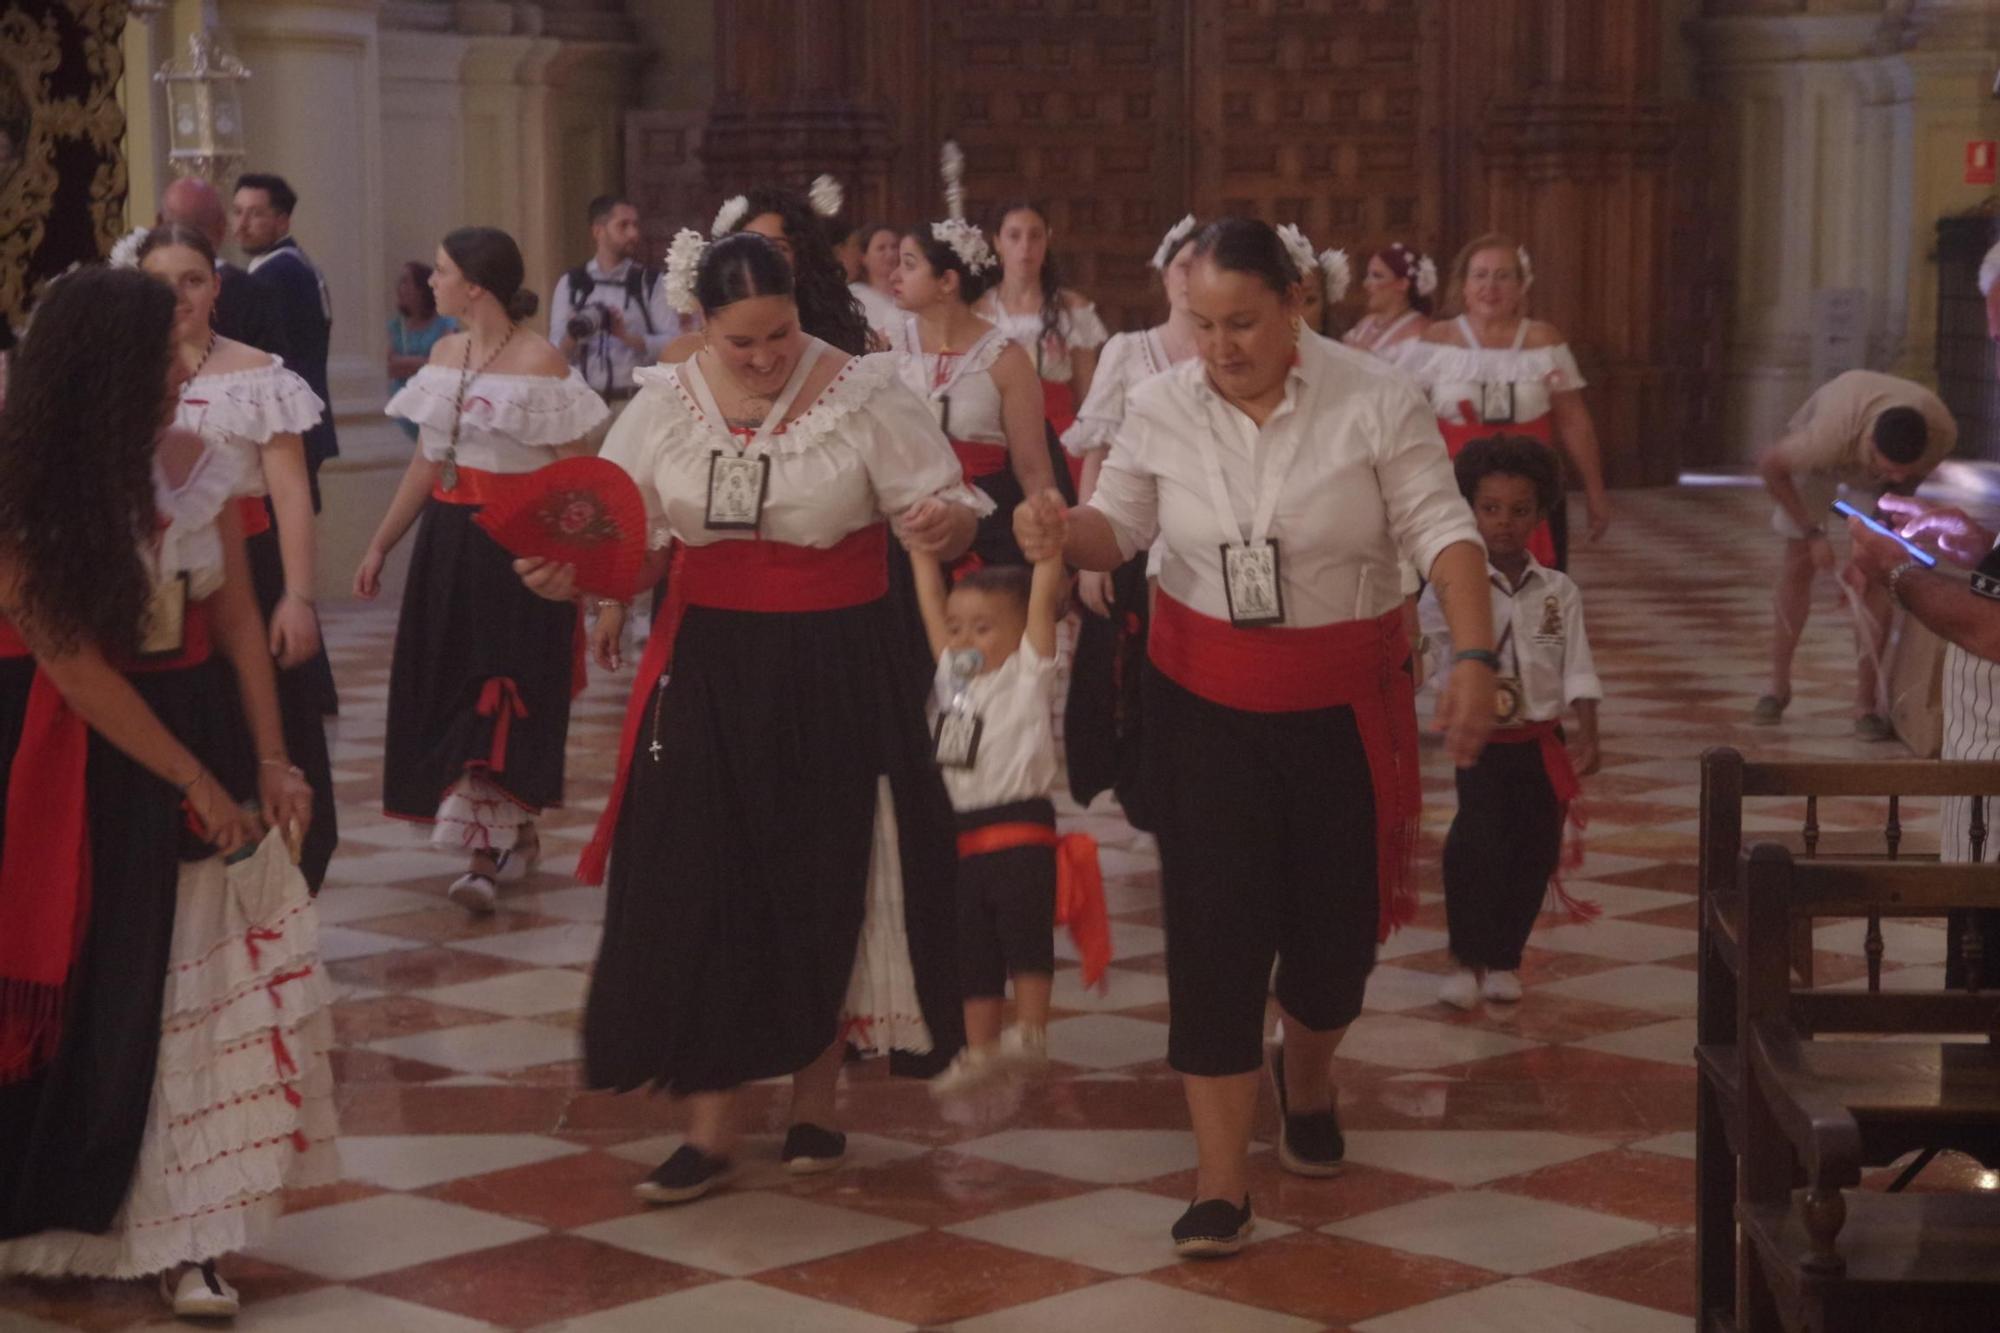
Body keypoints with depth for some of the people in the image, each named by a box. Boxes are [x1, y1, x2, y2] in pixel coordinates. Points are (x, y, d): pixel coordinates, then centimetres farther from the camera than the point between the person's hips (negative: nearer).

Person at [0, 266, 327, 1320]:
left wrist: (268, 760, -5)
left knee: (210, 986, -1)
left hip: (197, 736, 4)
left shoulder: (199, 470, -2)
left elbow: (238, 621, 3)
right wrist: (196, 781, -15)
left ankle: (180, 1235, 6)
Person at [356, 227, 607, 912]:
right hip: (447, 541, 7)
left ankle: (488, 855, -6)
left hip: (516, 548, -7)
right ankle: (517, 834, 21)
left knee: (499, 694, -7)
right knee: (449, 689, 8)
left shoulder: (539, 362, -11)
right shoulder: (445, 354, 10)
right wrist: (379, 547, 16)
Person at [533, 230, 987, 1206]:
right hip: (710, 674, 2)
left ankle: (816, 1100, 24)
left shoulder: (865, 396, -6)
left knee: (826, 885, 7)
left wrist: (945, 524, -30)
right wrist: (570, 576, -16)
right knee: (701, 892, 0)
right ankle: (710, 1120, 10)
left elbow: (942, 508, -6)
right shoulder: (664, 406, 2)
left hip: (836, 674, -2)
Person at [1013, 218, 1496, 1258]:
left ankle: (1307, 1073, 45)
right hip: (1207, 700, 1)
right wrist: (1063, 531, -17)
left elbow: (1441, 530, -12)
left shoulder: (1374, 401, -11)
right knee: (1215, 921, -5)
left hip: (1344, 702, 0)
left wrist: (1474, 656, -24)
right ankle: (1221, 1181, 2)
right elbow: (1118, 527, 7)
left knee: (1337, 914, 8)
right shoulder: (1160, 409, -4)